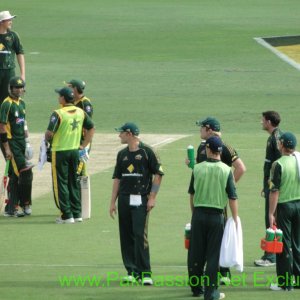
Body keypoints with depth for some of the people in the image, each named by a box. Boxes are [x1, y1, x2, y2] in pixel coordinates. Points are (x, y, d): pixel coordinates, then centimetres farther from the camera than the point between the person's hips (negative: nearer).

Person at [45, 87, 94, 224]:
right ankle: (77, 213, 16)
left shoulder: (58, 114, -17)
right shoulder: (80, 112, 3)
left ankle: (67, 215, 0)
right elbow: (91, 128, 12)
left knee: (60, 183, 2)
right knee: (73, 182, 15)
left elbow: (49, 133, -22)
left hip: (60, 152, -6)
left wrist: (47, 139, 1)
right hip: (75, 151, 6)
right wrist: (83, 146, 15)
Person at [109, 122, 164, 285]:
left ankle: (145, 273, -12)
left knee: (140, 235, -13)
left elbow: (158, 174, -3)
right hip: (124, 199, 6)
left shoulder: (147, 151, -3)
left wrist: (152, 197, -9)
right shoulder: (122, 154, 15)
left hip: (141, 200, -6)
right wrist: (113, 202, 12)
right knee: (126, 235, 4)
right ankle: (132, 271, 11)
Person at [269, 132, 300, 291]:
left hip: (284, 206, -5)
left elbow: (274, 191, -15)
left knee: (284, 245, 1)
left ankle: (285, 282, 2)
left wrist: (271, 213, -11)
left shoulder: (279, 164, -13)